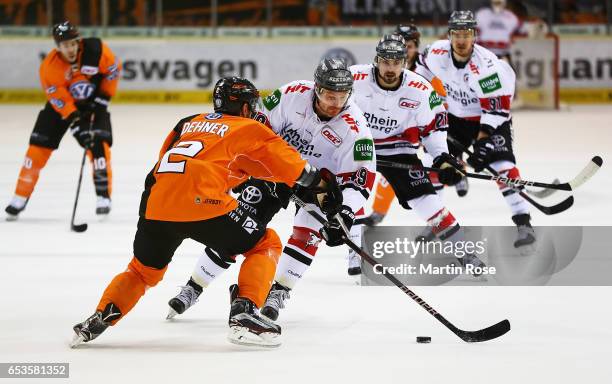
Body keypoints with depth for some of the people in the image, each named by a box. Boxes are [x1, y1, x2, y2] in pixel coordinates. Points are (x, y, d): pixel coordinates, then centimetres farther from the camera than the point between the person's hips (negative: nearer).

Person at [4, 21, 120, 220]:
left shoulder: (95, 49, -25)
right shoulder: (49, 67, -27)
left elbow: (114, 69, -8)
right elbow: (60, 100, -24)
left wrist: (103, 98, -10)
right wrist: (76, 124, -33)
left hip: (93, 104, 0)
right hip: (61, 105, 0)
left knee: (99, 145, -18)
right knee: (38, 147, -4)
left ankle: (104, 197, -8)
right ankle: (20, 199, 5)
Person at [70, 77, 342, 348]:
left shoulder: (189, 123, 31)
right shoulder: (249, 129, 17)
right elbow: (288, 162, 18)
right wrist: (322, 184, 29)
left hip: (156, 203, 5)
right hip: (201, 202, -5)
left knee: (144, 270, 28)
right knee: (266, 245, 12)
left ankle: (98, 321, 10)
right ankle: (244, 315, -4)